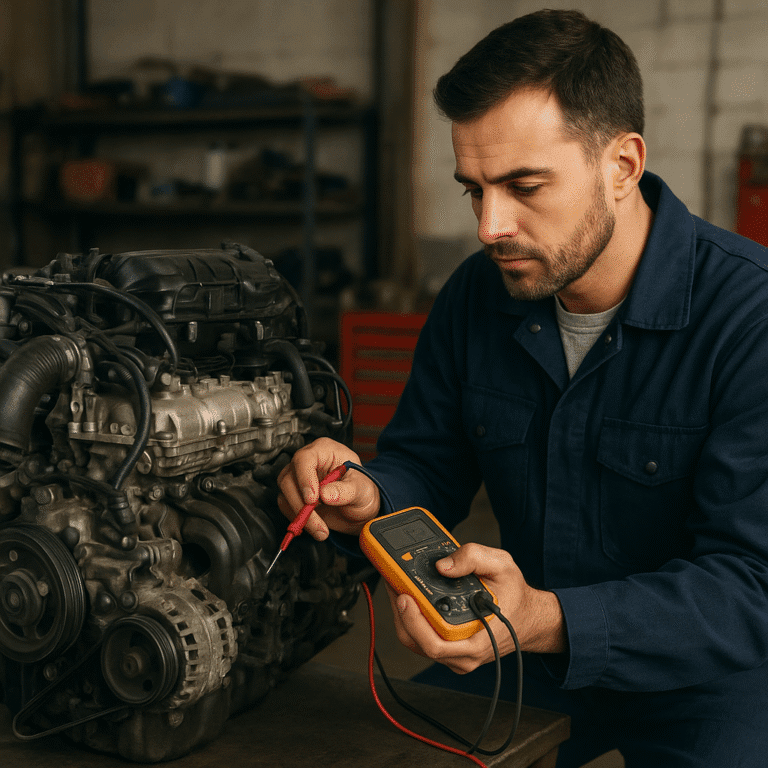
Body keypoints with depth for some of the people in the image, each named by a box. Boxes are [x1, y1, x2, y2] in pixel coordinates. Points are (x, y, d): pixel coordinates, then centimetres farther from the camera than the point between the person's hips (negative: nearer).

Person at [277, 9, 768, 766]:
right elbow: (426, 462, 7)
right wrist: (368, 498, -18)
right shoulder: (477, 294, -3)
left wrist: (550, 622, -41)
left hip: (707, 677, -4)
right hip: (525, 657, 4)